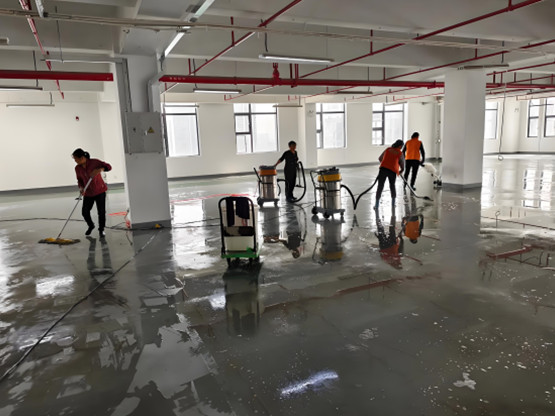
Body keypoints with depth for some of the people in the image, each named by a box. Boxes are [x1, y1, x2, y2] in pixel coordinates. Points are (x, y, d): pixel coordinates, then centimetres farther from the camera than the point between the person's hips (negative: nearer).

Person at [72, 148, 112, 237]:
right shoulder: (77, 168, -1)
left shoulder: (94, 162, -14)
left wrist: (100, 169, -35)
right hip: (88, 193, 4)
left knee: (101, 212, -5)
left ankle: (101, 230, 15)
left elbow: (108, 167, -16)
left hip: (100, 191, -4)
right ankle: (90, 226, 30)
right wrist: (81, 188, -12)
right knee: (85, 212, 0)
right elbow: (80, 180, 8)